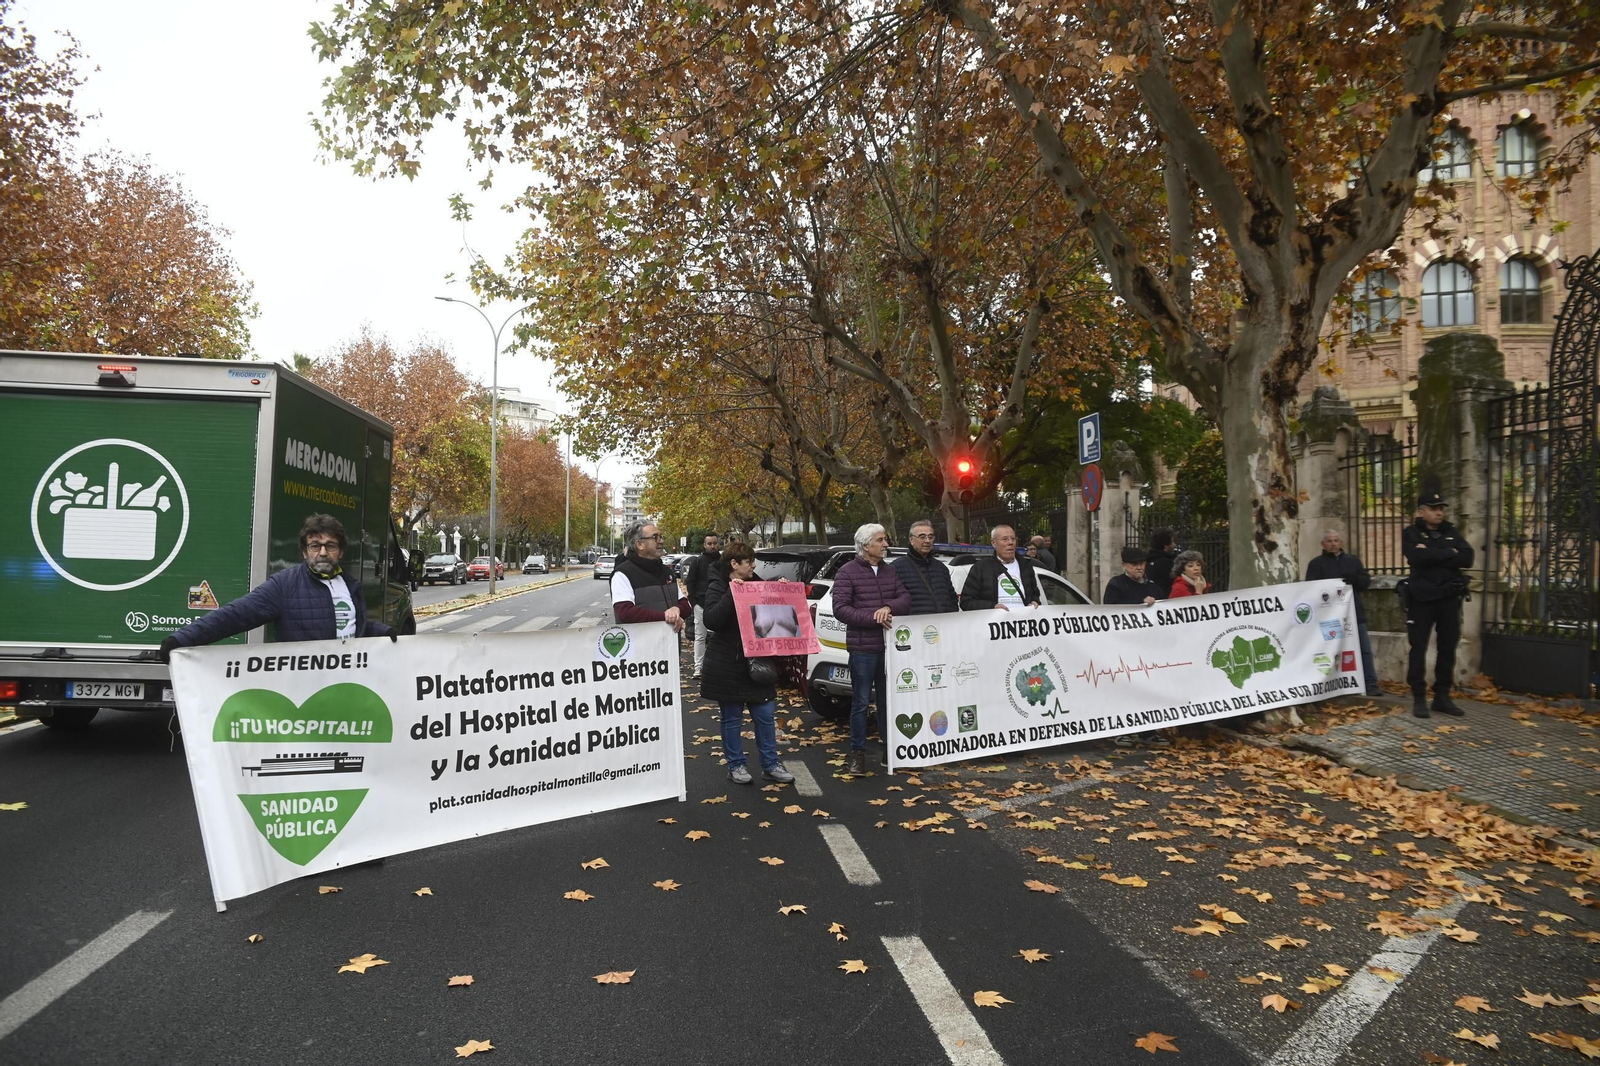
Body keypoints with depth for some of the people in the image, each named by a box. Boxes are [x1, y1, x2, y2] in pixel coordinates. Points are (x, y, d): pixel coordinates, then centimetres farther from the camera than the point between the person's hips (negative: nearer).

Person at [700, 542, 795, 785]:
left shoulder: (757, 584, 9)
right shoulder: (718, 587, -8)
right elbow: (710, 620, -23)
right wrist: (731, 594, -29)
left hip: (757, 662, 5)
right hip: (727, 665, -5)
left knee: (766, 715, 6)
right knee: (732, 718, 4)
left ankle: (770, 765, 15)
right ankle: (735, 766, 16)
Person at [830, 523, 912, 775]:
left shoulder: (890, 571, 13)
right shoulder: (848, 572, -5)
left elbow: (905, 598, 7)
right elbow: (840, 608, -12)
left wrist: (888, 607, -14)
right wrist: (874, 618, -19)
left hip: (889, 646, 5)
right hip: (863, 648, -5)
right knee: (861, 702, 0)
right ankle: (858, 753, 9)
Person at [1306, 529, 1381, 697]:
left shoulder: (1353, 560, 16)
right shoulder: (1316, 564, 4)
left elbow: (1366, 581, 7)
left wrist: (1355, 579, -15)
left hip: (1355, 613, 3)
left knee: (1365, 649, 0)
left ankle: (1371, 684, 3)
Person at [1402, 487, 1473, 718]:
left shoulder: (1451, 533, 12)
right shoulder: (1411, 533, 0)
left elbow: (1467, 559, -4)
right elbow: (1419, 556, -20)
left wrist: (1433, 556, -13)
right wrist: (1449, 553, -9)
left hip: (1449, 598, 4)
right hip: (1422, 598, -4)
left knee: (1448, 647, 8)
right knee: (1419, 648, -2)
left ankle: (1442, 697, 16)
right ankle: (1419, 698, 4)